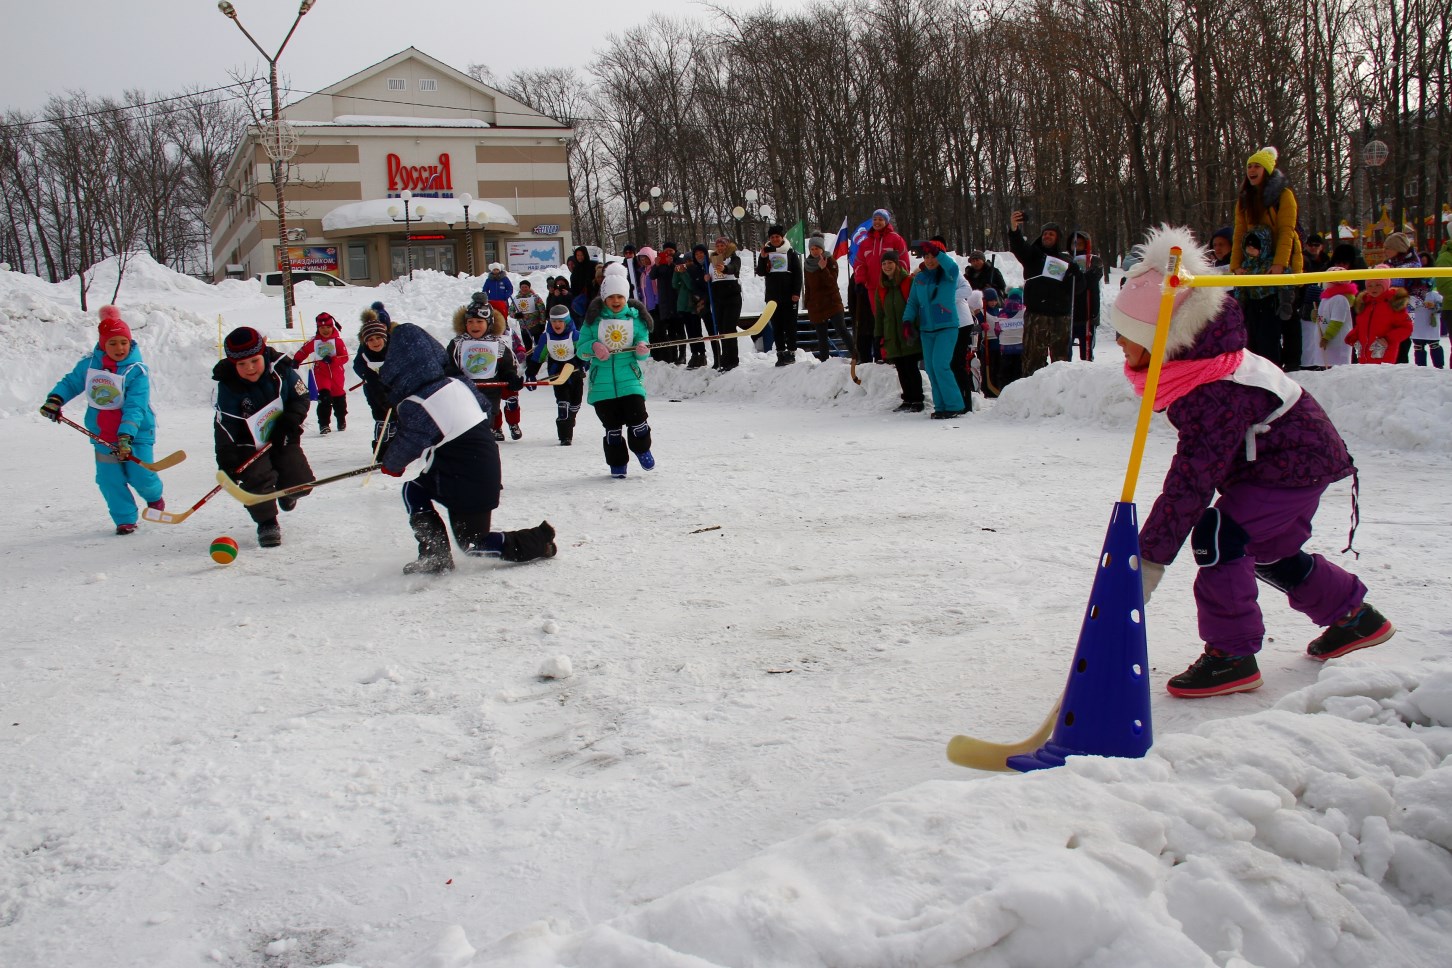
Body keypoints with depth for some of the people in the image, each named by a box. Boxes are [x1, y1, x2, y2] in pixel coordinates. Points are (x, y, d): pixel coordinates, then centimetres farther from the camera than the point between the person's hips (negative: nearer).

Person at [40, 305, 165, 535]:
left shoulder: (137, 370, -15)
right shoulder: (89, 363, -1)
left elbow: (135, 407, -22)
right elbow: (71, 382, 15)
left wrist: (126, 436, -31)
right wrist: (55, 399, -3)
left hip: (135, 432, -4)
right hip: (102, 435, 4)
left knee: (140, 477, -4)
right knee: (110, 478, 0)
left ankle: (154, 496, 31)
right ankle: (125, 519, 13)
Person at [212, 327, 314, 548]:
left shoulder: (281, 370, -16)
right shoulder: (228, 387, -19)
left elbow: (301, 397, -2)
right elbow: (224, 426, -18)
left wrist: (291, 420, -20)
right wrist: (227, 463, -23)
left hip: (281, 437, 2)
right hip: (249, 443, -2)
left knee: (299, 480, -4)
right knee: (258, 479, -22)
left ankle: (287, 491, 35)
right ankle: (267, 524, -1)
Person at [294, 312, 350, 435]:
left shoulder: (337, 341, -7)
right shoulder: (314, 341, 0)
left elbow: (345, 357, -13)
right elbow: (303, 351, 13)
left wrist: (332, 359, -28)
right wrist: (296, 361, 0)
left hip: (337, 373, 0)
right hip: (321, 372, 0)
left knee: (339, 397, 14)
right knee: (324, 396, -18)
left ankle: (341, 420, 37)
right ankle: (323, 424, -17)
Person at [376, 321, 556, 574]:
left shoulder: (413, 407, -21)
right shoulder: (455, 382, -1)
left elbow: (407, 446, -9)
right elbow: (482, 404, 14)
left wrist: (390, 464, 13)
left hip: (467, 484, -9)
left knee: (473, 544, 7)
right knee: (413, 491, 17)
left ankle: (539, 541, 11)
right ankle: (435, 556, 17)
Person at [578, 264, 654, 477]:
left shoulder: (635, 318, 8)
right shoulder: (593, 319, 6)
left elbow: (643, 347, 6)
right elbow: (580, 349, 4)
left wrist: (642, 349, -18)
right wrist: (593, 347, -17)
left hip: (629, 379, 0)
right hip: (602, 382, 1)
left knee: (637, 417, -13)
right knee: (611, 425, 4)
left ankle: (641, 449, 16)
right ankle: (617, 463, 20)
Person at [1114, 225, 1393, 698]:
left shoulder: (1217, 394, -38)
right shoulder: (1190, 362, -9)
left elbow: (1192, 480, -39)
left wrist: (1150, 557, -37)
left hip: (1296, 464, -10)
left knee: (1217, 536, -22)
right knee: (1271, 552, 22)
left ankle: (1231, 655, -14)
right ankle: (1355, 617, 42)